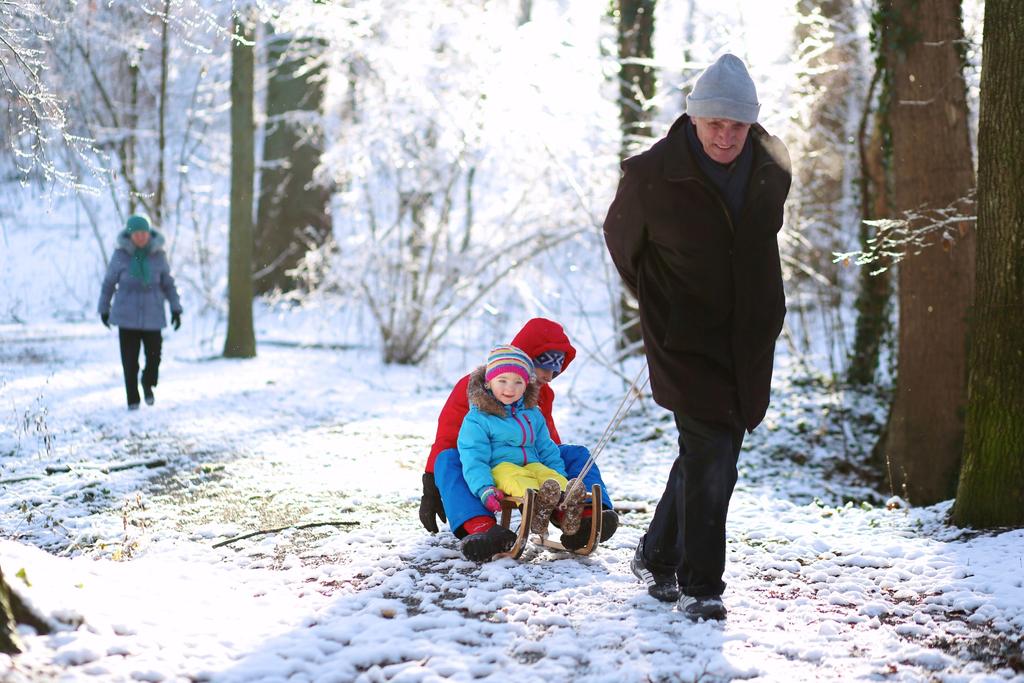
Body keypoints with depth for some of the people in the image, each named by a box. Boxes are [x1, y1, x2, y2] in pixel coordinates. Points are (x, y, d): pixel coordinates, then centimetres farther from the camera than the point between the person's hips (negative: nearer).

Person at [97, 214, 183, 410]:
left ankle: (148, 384, 29)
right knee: (130, 360, -1)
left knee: (154, 356, -3)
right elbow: (109, 282, 7)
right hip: (127, 315, -1)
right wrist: (104, 309, 15)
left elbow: (168, 283, 10)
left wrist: (176, 308, 3)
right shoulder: (121, 255, -5)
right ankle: (132, 399, 15)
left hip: (152, 315, 1)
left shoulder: (158, 255, 0)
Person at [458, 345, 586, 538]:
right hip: (500, 467, -5)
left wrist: (561, 478, 10)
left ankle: (568, 503, -58)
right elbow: (473, 460, -8)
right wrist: (484, 489, -25)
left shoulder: (533, 415, 21)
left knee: (549, 475, -29)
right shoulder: (476, 419, 1)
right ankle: (536, 504, -68)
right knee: (517, 479, -38)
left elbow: (547, 450, 26)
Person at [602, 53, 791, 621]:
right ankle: (700, 585, 2)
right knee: (710, 457, -12)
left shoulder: (773, 168, -1)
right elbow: (621, 240, 5)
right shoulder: (651, 175, -14)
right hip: (685, 341, -5)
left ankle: (656, 557, 32)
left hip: (748, 342, 5)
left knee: (707, 457, 13)